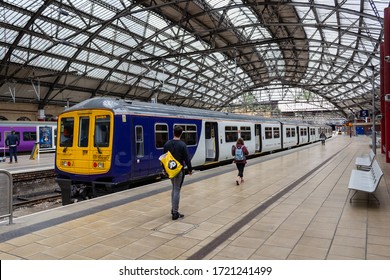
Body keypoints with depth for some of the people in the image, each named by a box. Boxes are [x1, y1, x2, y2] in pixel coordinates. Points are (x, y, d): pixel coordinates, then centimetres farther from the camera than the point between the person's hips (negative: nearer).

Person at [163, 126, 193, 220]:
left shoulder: (167, 144, 2)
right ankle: (175, 213, 3)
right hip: (179, 170, -6)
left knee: (174, 188, 20)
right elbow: (186, 159, -12)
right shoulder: (182, 145, -15)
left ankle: (173, 209, 23)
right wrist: (190, 169, -1)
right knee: (177, 190, -1)